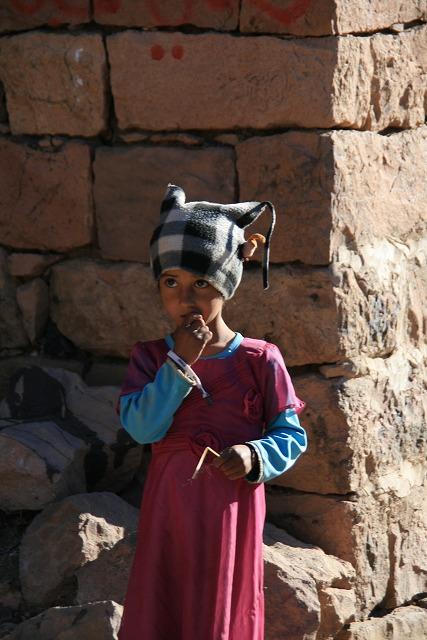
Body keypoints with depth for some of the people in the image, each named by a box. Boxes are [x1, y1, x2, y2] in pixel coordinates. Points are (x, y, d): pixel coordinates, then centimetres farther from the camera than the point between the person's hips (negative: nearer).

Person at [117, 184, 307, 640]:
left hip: (231, 511, -2)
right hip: (167, 512, 2)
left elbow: (292, 435, 0)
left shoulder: (259, 360, -3)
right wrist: (180, 363, -16)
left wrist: (256, 457, -19)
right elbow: (141, 427, -11)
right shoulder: (149, 357, 3)